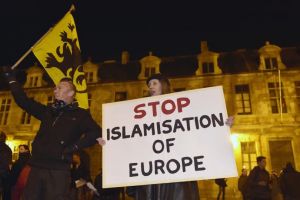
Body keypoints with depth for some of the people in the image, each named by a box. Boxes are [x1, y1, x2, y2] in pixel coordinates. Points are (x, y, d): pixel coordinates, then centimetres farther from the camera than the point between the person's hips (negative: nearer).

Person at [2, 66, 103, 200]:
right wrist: (10, 77, 19)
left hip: (58, 170, -5)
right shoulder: (48, 111, 18)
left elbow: (96, 133, -10)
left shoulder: (80, 114, 2)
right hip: (36, 167, 6)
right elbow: (23, 101, 20)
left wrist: (73, 147, -16)